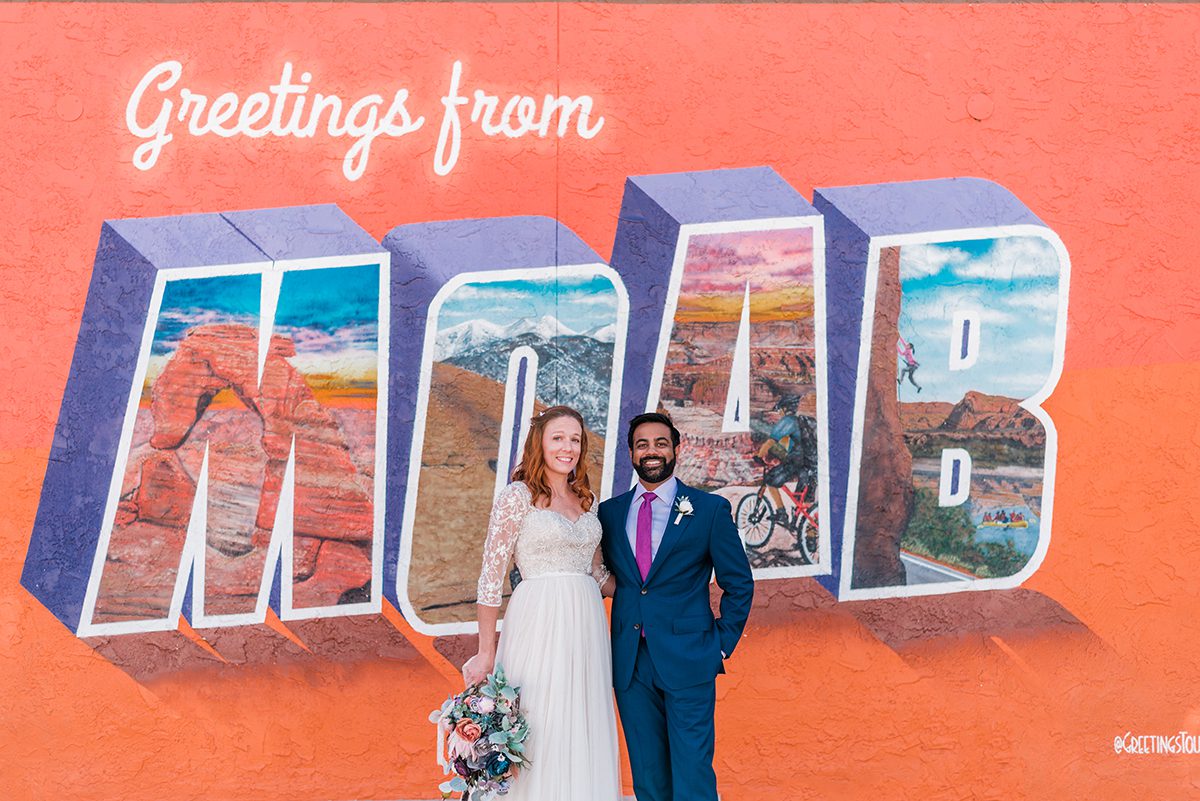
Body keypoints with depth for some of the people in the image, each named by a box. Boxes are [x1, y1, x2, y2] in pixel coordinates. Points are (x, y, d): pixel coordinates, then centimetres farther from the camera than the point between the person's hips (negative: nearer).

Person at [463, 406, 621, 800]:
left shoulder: (587, 499, 12)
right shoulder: (517, 496, -6)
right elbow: (490, 576, -8)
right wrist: (486, 653, -10)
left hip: (585, 627, 6)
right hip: (539, 625, -6)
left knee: (585, 736, 9)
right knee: (540, 733, 0)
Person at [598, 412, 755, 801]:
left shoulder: (711, 509, 0)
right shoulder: (609, 512, 8)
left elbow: (739, 583, 4)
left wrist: (723, 643, -1)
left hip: (688, 663, -3)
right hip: (630, 664, 3)